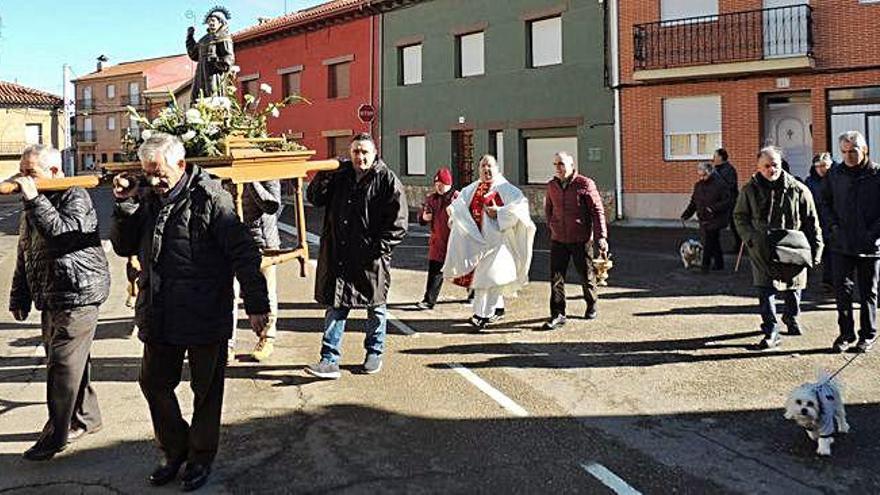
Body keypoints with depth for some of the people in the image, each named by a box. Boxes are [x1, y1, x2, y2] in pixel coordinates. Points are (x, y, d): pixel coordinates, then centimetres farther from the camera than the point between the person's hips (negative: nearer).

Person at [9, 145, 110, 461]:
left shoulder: (75, 197, -9)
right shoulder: (32, 205, 15)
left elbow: (64, 233, -27)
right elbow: (24, 255, 21)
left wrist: (33, 199, -25)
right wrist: (19, 298, 18)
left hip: (78, 295, -8)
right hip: (51, 298, 9)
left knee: (63, 366, -6)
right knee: (71, 363, 16)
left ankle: (55, 436, 2)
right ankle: (86, 418, 29)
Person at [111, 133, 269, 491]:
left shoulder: (210, 197, -13)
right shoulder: (147, 197, 5)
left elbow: (243, 253, -15)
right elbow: (123, 247, 12)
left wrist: (257, 305, -19)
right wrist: (124, 204, -3)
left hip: (206, 316, -6)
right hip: (160, 317, 6)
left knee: (206, 389, 10)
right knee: (154, 383, 14)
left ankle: (201, 457, 29)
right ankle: (175, 450, 34)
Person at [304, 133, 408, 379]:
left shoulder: (387, 180, -6)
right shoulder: (339, 176, 6)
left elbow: (398, 222, -8)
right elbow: (315, 199, 9)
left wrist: (380, 248, -17)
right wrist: (323, 175, -8)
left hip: (371, 258, -3)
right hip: (338, 255, 3)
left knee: (375, 307, 13)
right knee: (335, 306, 3)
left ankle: (374, 353, 31)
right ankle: (330, 360, 6)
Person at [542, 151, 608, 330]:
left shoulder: (585, 184, -9)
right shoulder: (551, 185, 5)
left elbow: (597, 211, -9)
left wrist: (601, 236, -15)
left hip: (581, 240, -3)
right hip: (558, 240, 3)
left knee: (586, 275, 11)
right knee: (556, 277, -4)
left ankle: (591, 305, 36)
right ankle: (557, 314, 2)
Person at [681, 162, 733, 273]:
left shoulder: (720, 185, -12)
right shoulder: (698, 185, 10)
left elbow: (728, 202, -14)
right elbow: (693, 202, 17)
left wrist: (714, 208, -26)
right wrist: (686, 214, 6)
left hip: (715, 220, -7)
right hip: (703, 220, 7)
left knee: (708, 243, -11)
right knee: (714, 243, 16)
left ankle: (705, 266, -6)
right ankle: (718, 264, 26)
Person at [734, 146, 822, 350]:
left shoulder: (798, 190, -2)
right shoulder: (750, 190, 0)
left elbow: (812, 223, 3)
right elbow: (739, 217, 8)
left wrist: (815, 251, -1)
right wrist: (752, 238, -7)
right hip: (763, 253, -1)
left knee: (792, 290, 16)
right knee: (765, 291, -7)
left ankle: (791, 318, 42)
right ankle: (771, 332, 0)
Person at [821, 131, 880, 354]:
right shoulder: (835, 174, 3)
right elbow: (826, 202, 14)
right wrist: (834, 225, 1)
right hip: (841, 244, 2)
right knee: (842, 289, 4)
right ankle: (846, 333, 16)